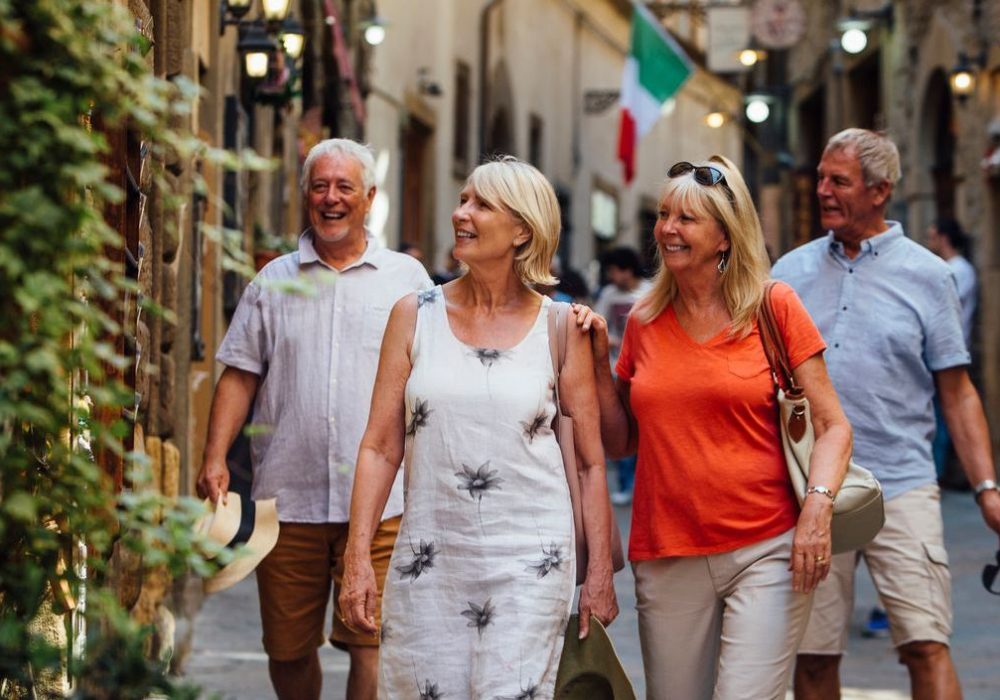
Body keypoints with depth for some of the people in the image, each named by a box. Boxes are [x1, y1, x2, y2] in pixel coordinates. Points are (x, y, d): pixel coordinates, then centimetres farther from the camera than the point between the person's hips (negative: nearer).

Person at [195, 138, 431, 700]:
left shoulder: (406, 277, 8)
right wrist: (216, 458, -1)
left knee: (370, 647, -10)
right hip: (288, 498, 2)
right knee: (287, 650, 8)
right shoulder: (274, 281, 12)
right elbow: (240, 375, 10)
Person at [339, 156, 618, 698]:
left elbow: (591, 463, 5)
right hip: (427, 560, 2)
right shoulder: (415, 317, 4)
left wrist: (600, 573, 2)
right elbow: (380, 448, 4)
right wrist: (358, 558, -3)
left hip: (529, 562, -2)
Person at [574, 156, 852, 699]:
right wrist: (599, 362, 3)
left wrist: (818, 504, -17)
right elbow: (621, 442, 14)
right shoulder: (645, 322, 9)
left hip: (765, 551, -3)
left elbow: (832, 426, -1)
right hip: (666, 561, 4)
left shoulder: (774, 307, -1)